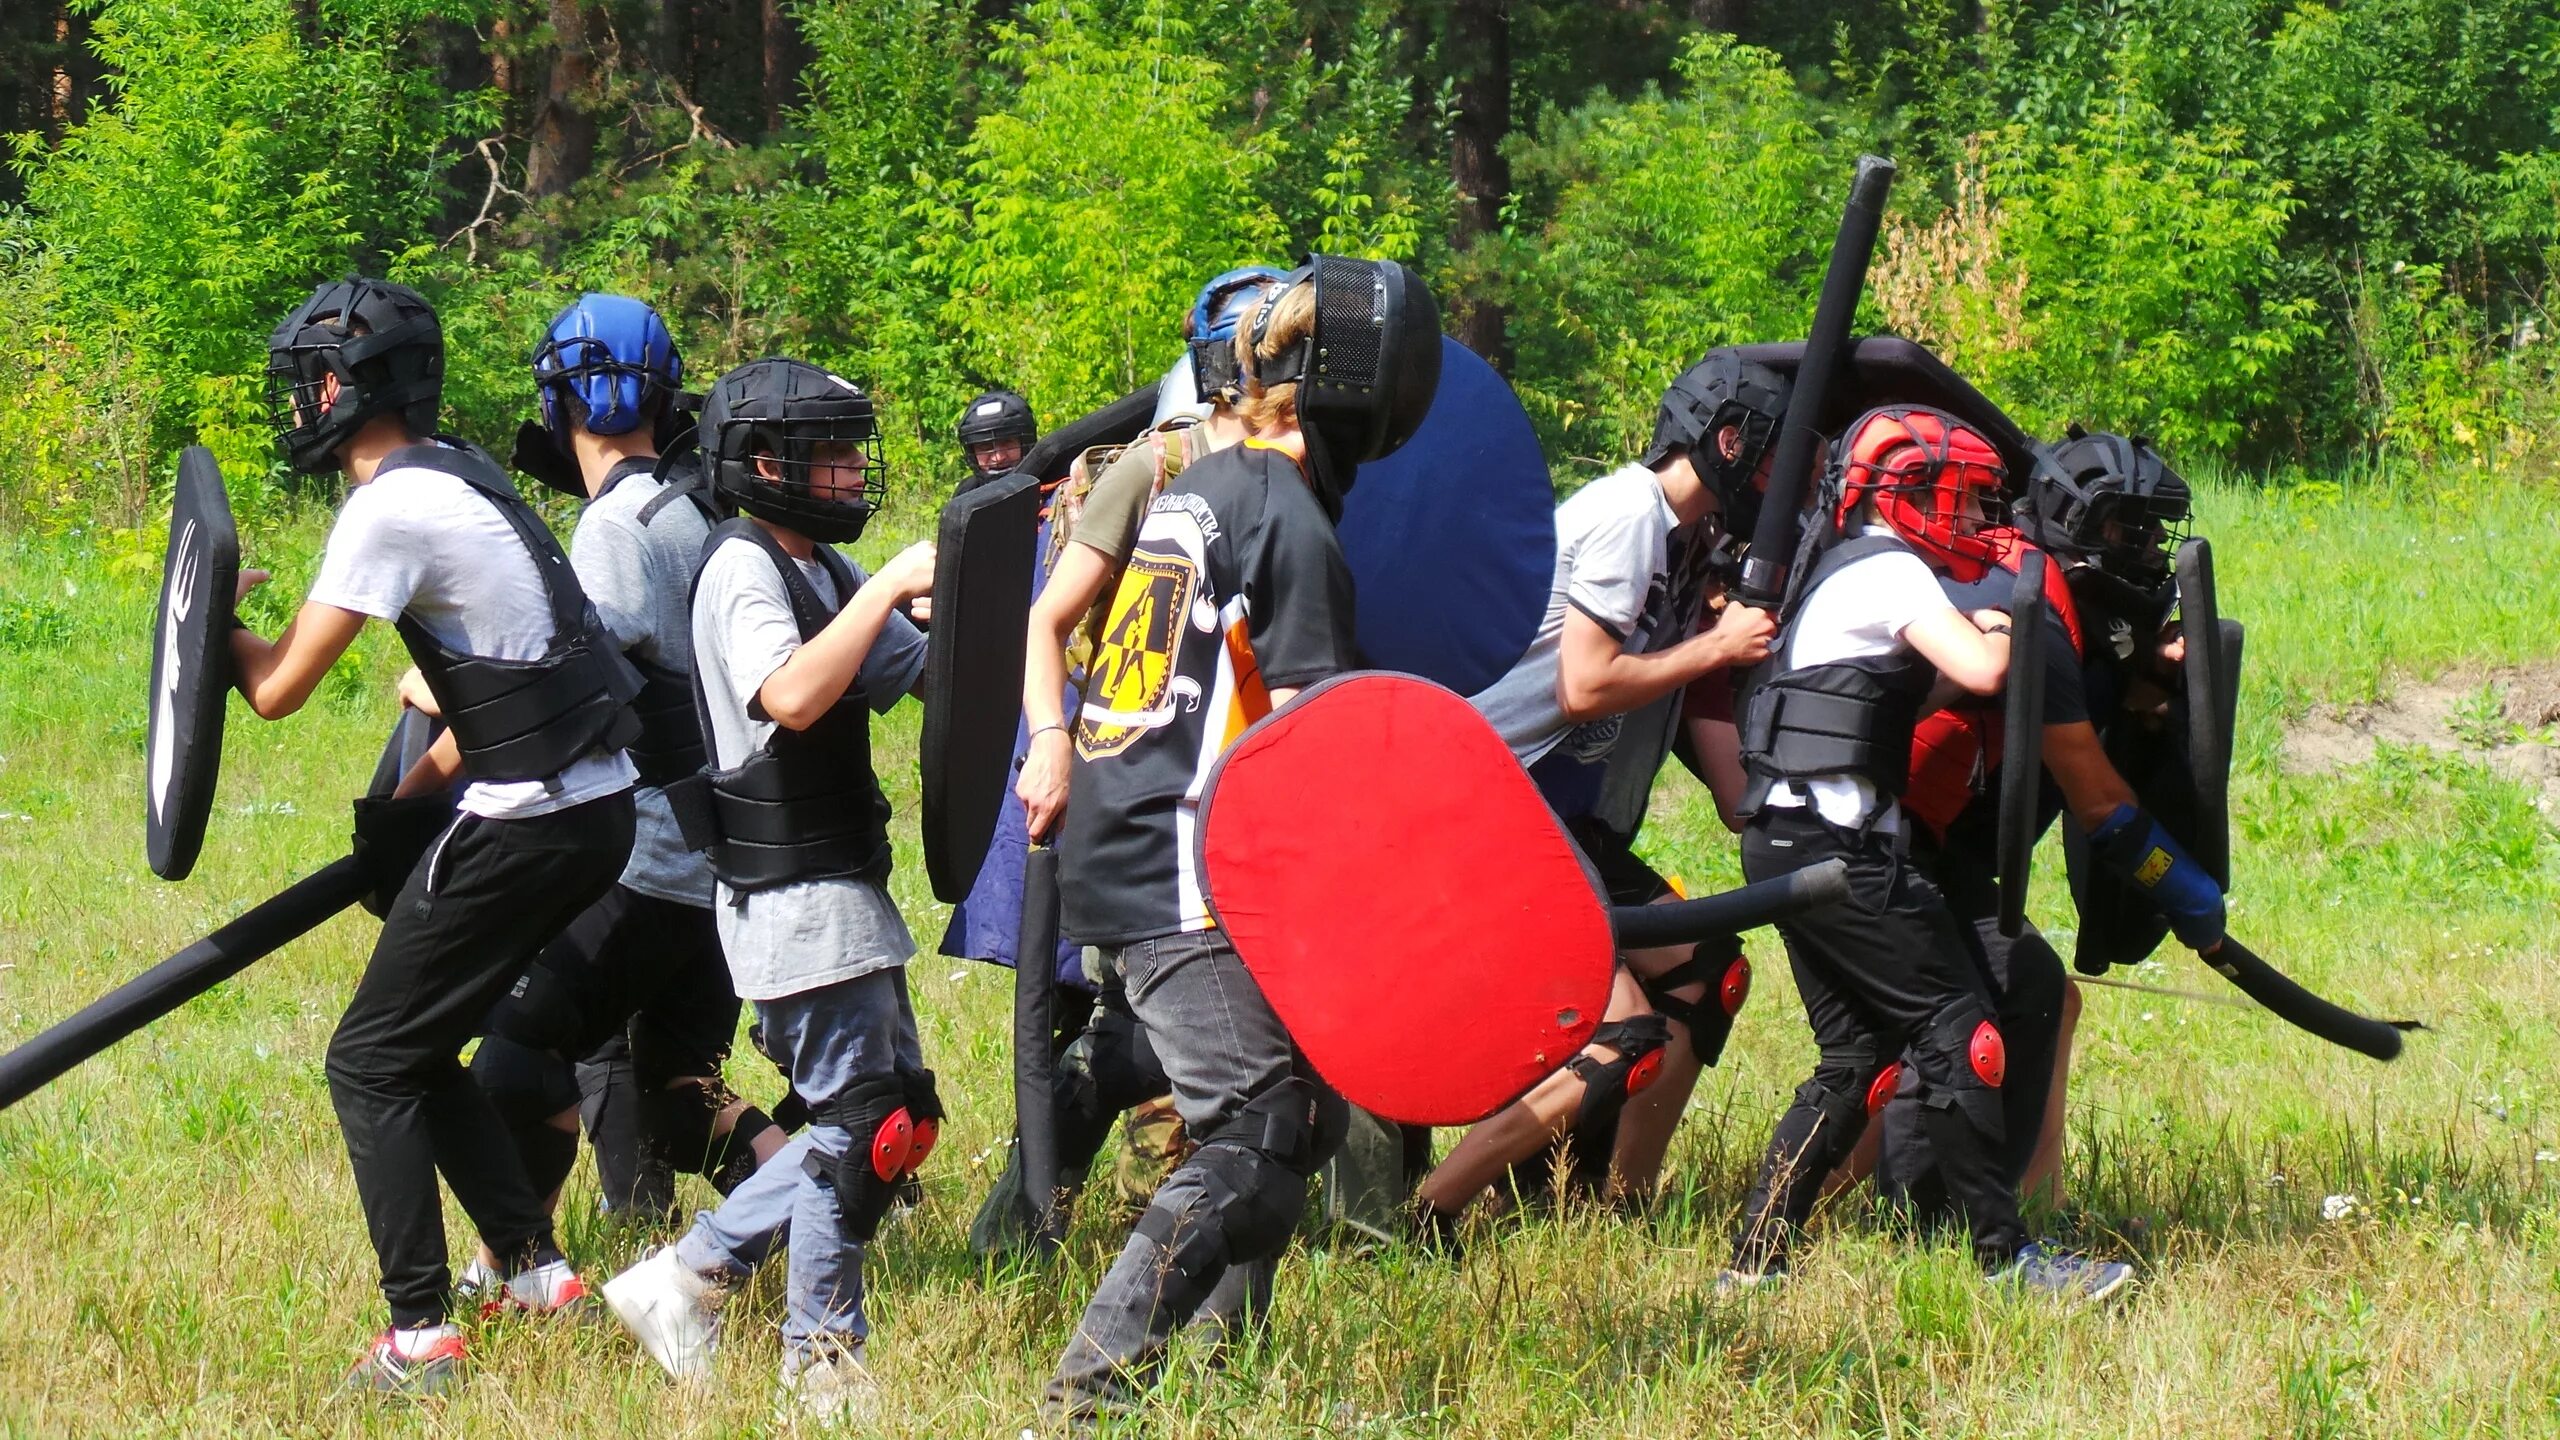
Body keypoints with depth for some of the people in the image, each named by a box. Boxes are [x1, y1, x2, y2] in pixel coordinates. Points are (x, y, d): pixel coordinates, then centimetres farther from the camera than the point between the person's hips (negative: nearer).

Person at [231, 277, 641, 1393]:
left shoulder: (390, 510, -15)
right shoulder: (463, 476, 14)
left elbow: (277, 689, -14)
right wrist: (409, 799, 19)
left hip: (526, 829, -9)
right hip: (599, 810, 9)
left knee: (371, 1065, 0)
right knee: (421, 1050, 19)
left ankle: (418, 1335, -3)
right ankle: (535, 1271, 19)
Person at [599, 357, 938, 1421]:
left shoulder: (822, 572, 16)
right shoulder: (743, 569, -14)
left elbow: (922, 674, 13)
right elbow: (790, 696, -30)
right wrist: (889, 587, -26)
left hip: (847, 889, 10)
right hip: (794, 892, -10)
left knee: (899, 1114, 13)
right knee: (862, 1123, -6)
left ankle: (691, 1276, 16)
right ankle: (822, 1360, 4)